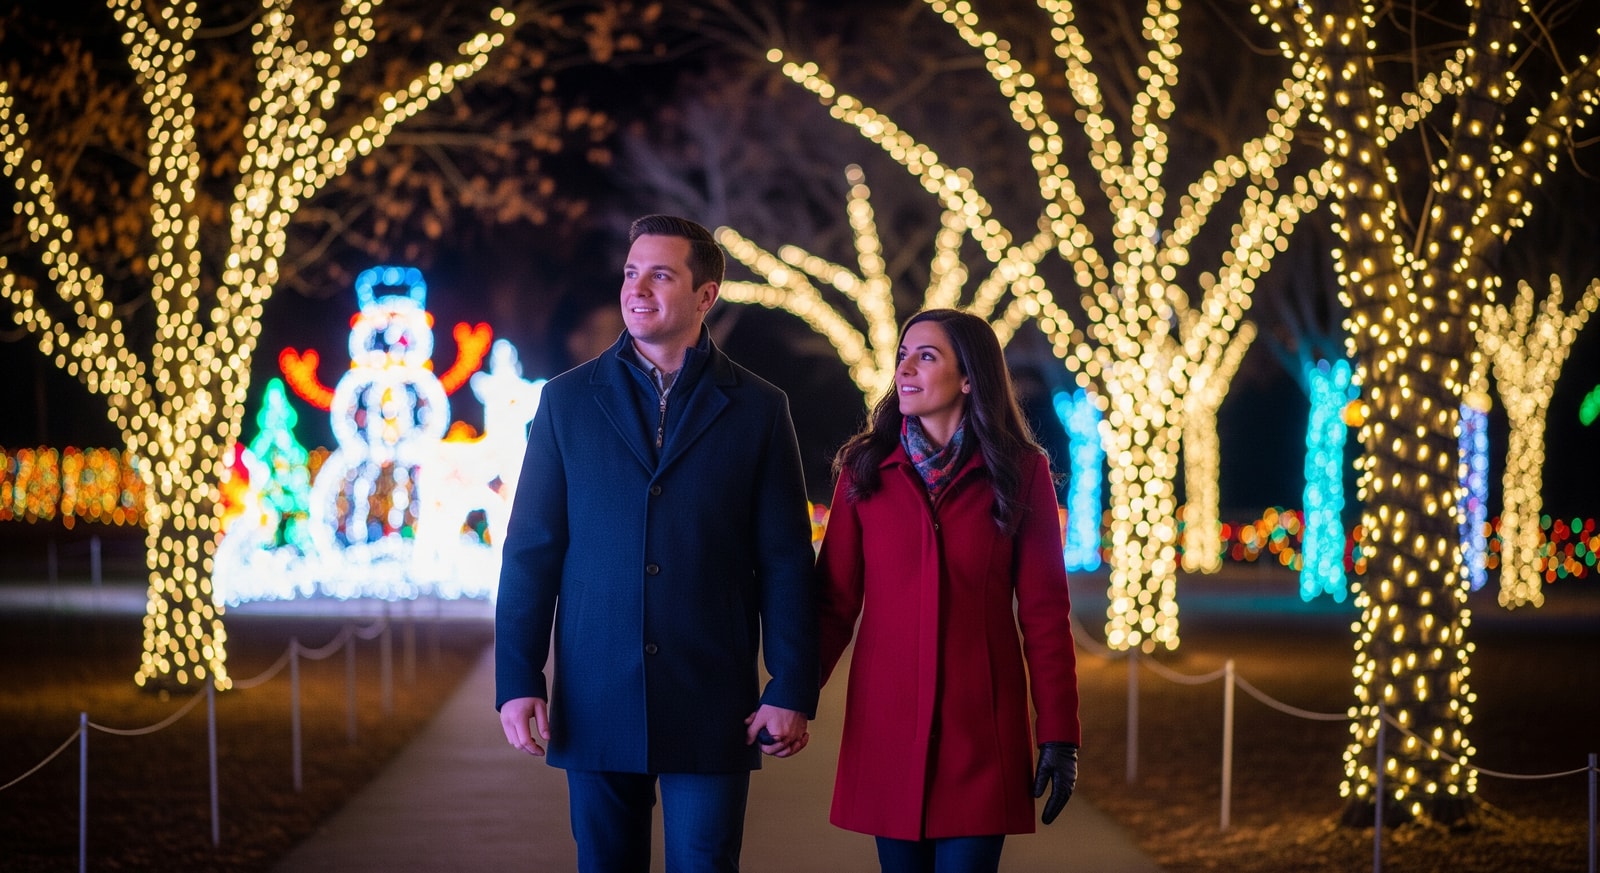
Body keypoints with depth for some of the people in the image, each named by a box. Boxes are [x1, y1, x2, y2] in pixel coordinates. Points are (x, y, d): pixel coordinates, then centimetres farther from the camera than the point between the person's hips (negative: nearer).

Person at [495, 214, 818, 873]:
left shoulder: (757, 410, 4)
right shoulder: (567, 400, 6)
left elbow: (786, 564, 2)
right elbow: (530, 552, 5)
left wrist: (792, 692, -4)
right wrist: (517, 681, -3)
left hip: (711, 707, -1)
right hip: (596, 700, 1)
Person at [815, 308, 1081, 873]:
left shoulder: (1020, 472, 2)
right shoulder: (866, 469, 7)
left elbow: (1045, 613, 1)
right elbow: (834, 602, 5)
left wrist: (1059, 736, -3)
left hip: (980, 725, -2)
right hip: (887, 722, 2)